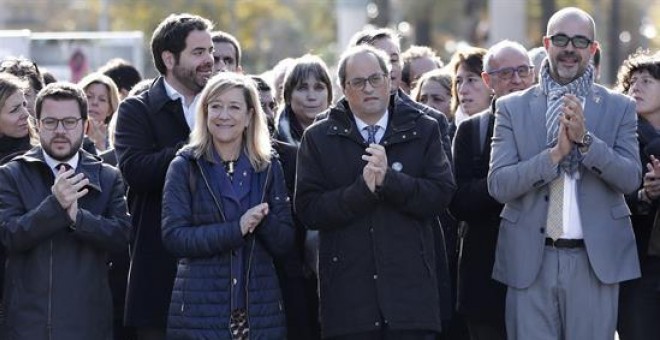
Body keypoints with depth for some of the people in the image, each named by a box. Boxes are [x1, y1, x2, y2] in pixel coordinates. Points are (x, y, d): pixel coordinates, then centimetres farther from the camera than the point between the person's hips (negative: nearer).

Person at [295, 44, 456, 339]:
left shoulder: (423, 131, 10)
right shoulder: (319, 139, 8)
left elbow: (442, 194, -2)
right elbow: (308, 210, -2)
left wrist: (389, 180, -15)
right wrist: (363, 189, -15)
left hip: (410, 288, 0)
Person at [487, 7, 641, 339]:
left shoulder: (619, 107, 7)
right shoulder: (512, 107, 6)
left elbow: (631, 179, -3)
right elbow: (498, 185, -3)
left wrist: (585, 139, -17)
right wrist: (556, 152, -16)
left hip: (596, 261, 0)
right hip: (530, 261, 0)